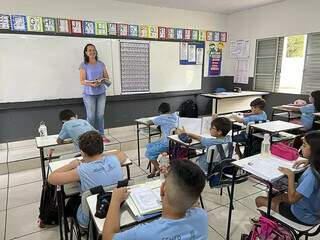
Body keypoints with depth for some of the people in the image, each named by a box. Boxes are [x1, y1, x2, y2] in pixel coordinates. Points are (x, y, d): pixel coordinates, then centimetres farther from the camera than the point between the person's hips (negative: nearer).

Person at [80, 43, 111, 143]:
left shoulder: (101, 64, 7)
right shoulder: (84, 65, -4)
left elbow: (107, 77, 11)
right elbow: (82, 81, -9)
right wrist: (92, 84, -26)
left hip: (101, 93, 3)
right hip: (89, 94, -3)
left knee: (100, 115, 8)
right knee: (91, 116, -1)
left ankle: (101, 135, 19)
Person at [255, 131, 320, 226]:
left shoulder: (312, 174, -34)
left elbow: (292, 198, -32)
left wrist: (290, 175, -25)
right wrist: (309, 161, 2)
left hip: (304, 217, -8)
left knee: (259, 200, 1)